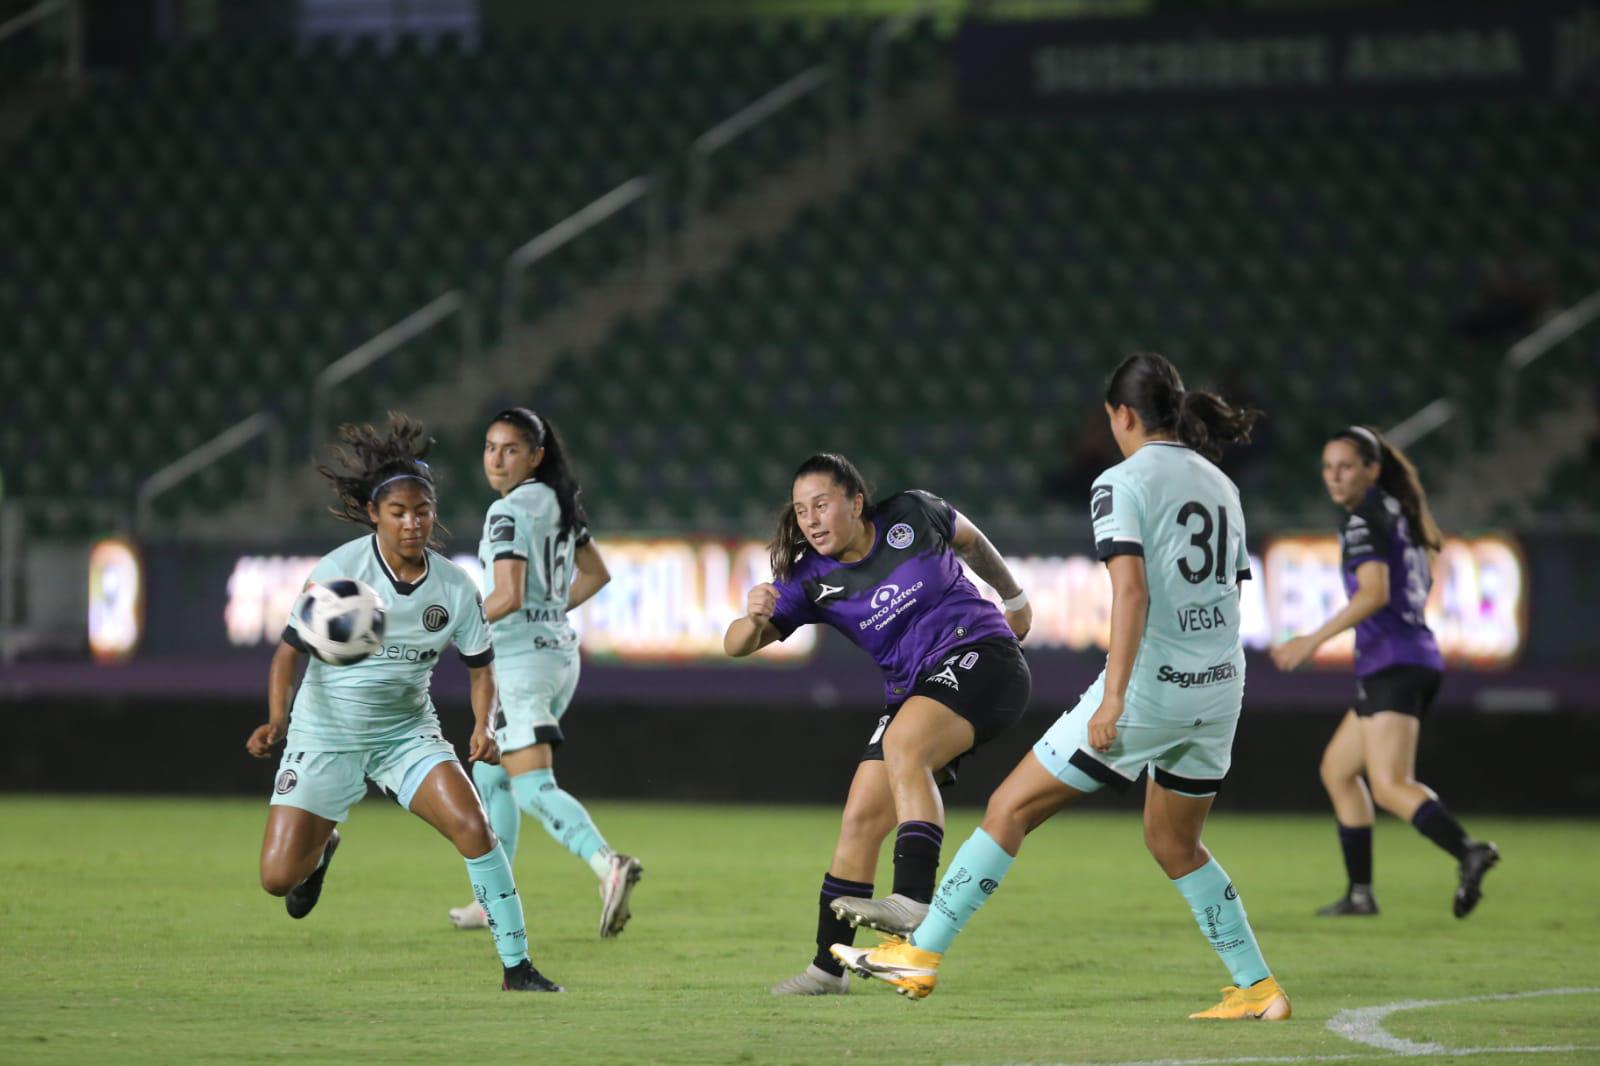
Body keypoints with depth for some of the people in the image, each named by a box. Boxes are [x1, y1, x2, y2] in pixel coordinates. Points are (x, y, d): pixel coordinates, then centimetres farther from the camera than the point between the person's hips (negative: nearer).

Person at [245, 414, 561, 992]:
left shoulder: (453, 586, -7)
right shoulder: (337, 571, -15)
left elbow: (481, 663, 5)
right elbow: (291, 648, -11)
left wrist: (483, 727, -14)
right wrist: (276, 718, -27)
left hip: (408, 733, 2)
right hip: (325, 736, -2)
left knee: (473, 826, -22)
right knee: (278, 878, -6)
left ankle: (516, 966, -12)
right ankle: (320, 848, 34)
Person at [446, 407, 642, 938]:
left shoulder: (508, 513, -14)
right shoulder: (557, 503, 12)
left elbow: (507, 597, -23)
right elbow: (596, 574, 23)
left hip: (521, 659, -9)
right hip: (560, 651, 9)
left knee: (532, 786, -15)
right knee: (491, 774, 20)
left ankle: (607, 863, -36)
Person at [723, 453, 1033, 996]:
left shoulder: (912, 516, -6)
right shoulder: (808, 580, -2)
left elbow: (970, 540, 16)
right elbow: (736, 645, -10)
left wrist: (1014, 597, 29)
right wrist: (754, 619, -33)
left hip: (979, 655, -5)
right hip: (914, 689, 5)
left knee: (902, 744, -33)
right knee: (860, 819, -3)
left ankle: (915, 899, -45)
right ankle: (828, 967, 7)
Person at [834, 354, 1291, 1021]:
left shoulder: (1122, 483, -7)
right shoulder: (1220, 486, 15)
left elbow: (1131, 591, -19)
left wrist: (1114, 696, -23)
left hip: (1151, 687, -7)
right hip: (1220, 689, 7)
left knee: (1011, 807, 2)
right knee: (1175, 843, 24)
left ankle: (922, 954, 3)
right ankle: (1257, 987, 20)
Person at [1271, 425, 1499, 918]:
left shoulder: (1364, 520, -10)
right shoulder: (1395, 510, 17)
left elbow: (1375, 593, -23)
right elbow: (1421, 585, 27)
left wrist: (1315, 639, -25)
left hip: (1392, 667, -10)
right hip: (1417, 659, 10)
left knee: (1390, 787, -20)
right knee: (1337, 769, 20)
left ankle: (1468, 852, -41)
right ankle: (1360, 892, 20)